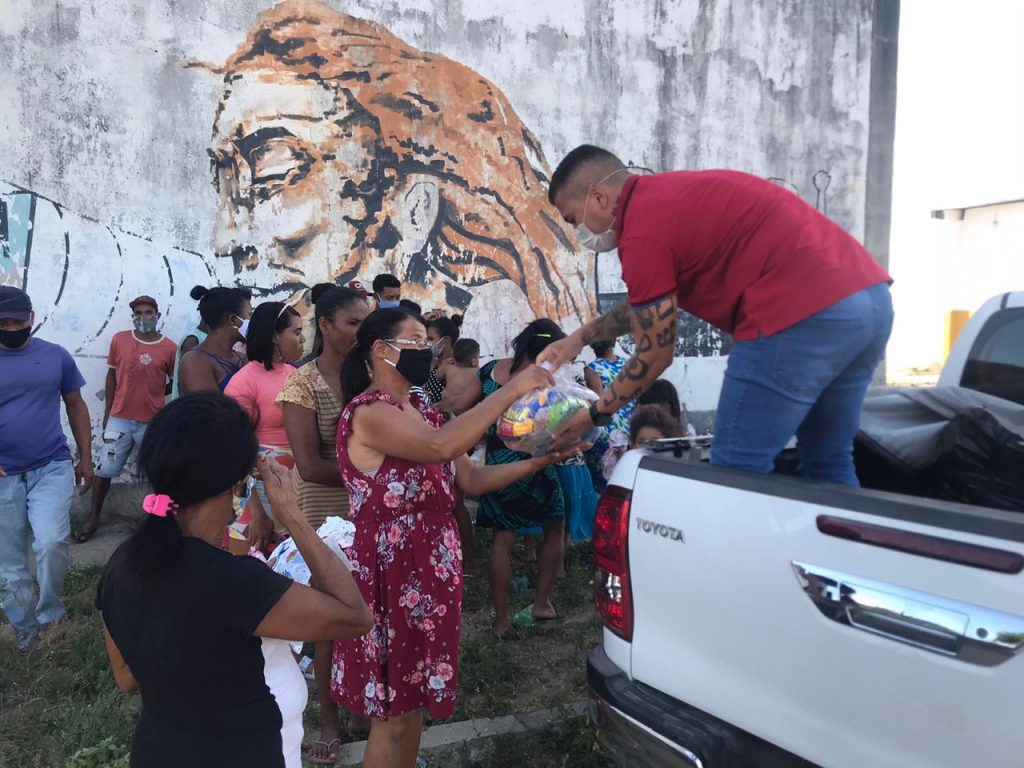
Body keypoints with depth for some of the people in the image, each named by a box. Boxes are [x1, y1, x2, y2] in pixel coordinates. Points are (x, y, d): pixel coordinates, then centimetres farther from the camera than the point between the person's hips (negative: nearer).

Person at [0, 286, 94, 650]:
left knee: (51, 542, -18)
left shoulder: (56, 356, 0)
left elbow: (75, 406, 10)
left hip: (52, 468, -1)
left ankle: (49, 615, 6)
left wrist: (86, 457, 9)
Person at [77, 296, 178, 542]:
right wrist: (107, 412, 6)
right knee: (104, 469, 6)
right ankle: (93, 518, 20)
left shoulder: (170, 348, -5)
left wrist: (153, 395, -2)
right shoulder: (119, 339, 1)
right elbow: (111, 376, 7)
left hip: (153, 421, -1)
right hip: (119, 418, 2)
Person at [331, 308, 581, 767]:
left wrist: (538, 461, -3)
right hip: (391, 573, -8)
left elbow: (470, 480, 8)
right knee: (392, 711, 4)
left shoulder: (420, 407, 10)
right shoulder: (368, 412, -18)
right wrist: (511, 390, -30)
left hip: (428, 569, 9)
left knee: (414, 696, 19)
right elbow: (440, 445, -35)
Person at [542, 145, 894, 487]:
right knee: (828, 464, 20)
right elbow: (645, 305, 36)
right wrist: (582, 336, 38)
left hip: (806, 314, -10)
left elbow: (654, 357, 2)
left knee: (739, 469, 3)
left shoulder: (643, 230, -5)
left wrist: (595, 414, 15)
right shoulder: (671, 195, 23)